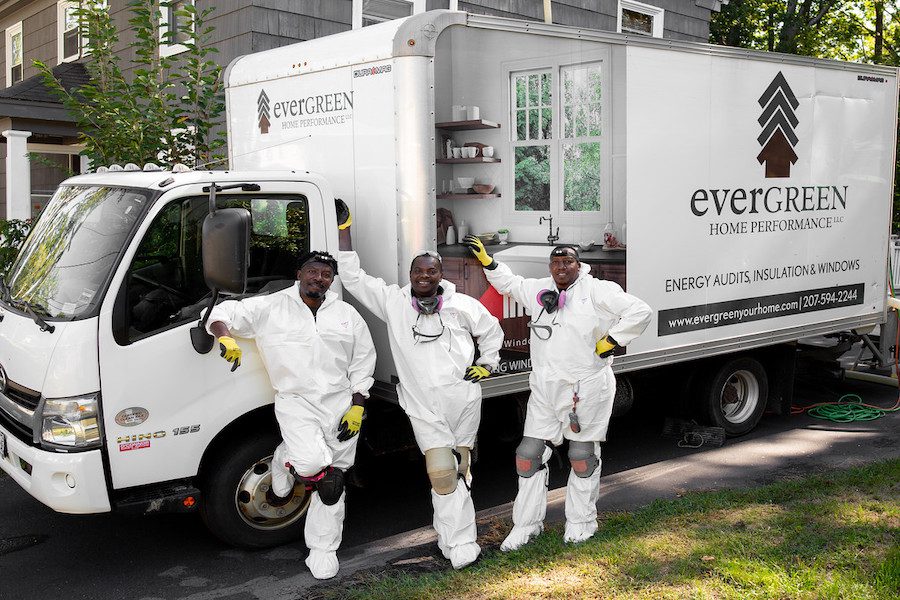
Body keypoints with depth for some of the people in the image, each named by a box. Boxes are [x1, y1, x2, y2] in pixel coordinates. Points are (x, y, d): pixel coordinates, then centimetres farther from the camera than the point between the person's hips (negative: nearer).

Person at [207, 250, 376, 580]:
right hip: (295, 402, -3)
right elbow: (223, 314, 5)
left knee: (332, 483, 6)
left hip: (341, 404, 3)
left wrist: (357, 407, 2)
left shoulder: (347, 315, 11)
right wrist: (226, 338, -18)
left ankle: (323, 551, 21)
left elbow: (362, 363, 12)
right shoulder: (270, 307, 4)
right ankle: (284, 465, 11)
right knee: (311, 462, -27)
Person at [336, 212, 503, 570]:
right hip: (424, 408, -2)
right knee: (442, 473, -11)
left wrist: (486, 365, 14)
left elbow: (491, 331, 22)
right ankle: (461, 546, -5)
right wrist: (344, 230, -1)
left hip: (464, 401, 2)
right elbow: (352, 277, 1)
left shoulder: (462, 305, 4)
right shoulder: (393, 302, 2)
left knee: (460, 470, 11)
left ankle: (449, 535, 29)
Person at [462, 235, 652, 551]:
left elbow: (639, 312, -9)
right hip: (545, 391, 5)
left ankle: (580, 523, 26)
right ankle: (526, 524, 19)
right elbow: (510, 283, 26)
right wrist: (485, 259, 16)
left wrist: (610, 341, -11)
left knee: (583, 458, 8)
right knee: (528, 456, 5)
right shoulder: (539, 290, 9)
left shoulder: (598, 291, -7)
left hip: (586, 390, -5)